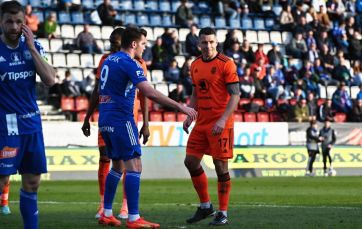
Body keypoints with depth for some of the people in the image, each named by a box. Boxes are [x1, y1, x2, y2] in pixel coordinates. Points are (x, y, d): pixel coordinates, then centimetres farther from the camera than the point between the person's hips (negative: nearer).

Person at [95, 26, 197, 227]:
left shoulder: (109, 61, 14)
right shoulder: (129, 64, -13)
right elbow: (150, 93, -22)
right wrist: (180, 107, -22)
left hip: (105, 120, 9)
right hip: (121, 120, -9)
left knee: (117, 166, 17)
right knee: (134, 167, -9)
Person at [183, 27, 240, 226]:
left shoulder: (226, 64, -10)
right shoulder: (195, 65, 10)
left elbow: (235, 95, -13)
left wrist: (223, 120, -22)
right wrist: (189, 116, 6)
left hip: (221, 125, -7)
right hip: (201, 123, 7)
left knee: (220, 165, -4)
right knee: (191, 161, 5)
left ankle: (223, 213, 5)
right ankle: (205, 206, 20)